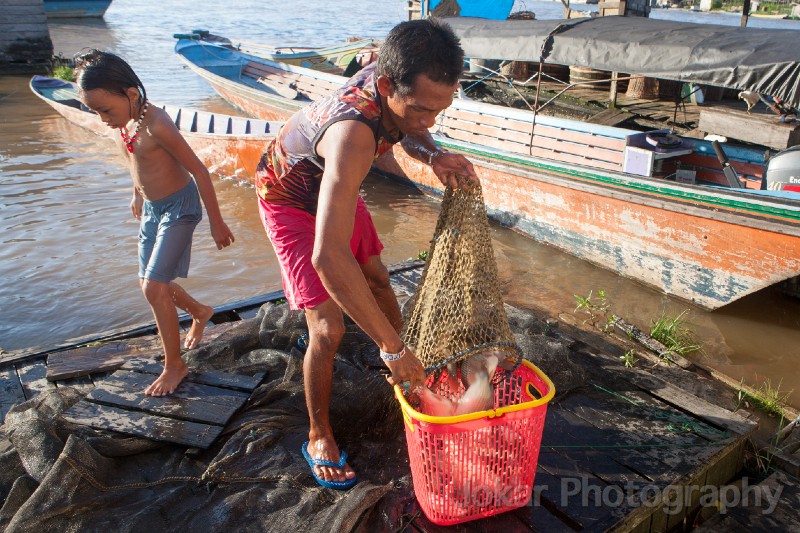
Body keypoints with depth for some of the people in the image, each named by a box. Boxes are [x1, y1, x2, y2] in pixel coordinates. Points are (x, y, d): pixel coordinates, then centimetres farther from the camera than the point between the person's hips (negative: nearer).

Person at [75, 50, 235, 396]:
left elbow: (198, 170, -23)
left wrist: (216, 222, -20)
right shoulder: (122, 123, -3)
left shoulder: (156, 125, -27)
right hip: (151, 208, 9)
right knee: (149, 284, 15)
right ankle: (200, 312, 43)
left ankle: (174, 365, 6)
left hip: (179, 206, -8)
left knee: (154, 287, -11)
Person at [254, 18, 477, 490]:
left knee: (377, 280, 19)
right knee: (329, 328, -11)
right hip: (291, 201, -7)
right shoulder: (353, 134, -47)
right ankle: (319, 437, 12)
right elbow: (328, 256, -55)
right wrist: (393, 347, -50)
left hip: (335, 186, 8)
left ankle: (402, 373, 44)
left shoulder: (396, 80, -24)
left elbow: (406, 130, 1)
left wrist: (433, 154, -24)